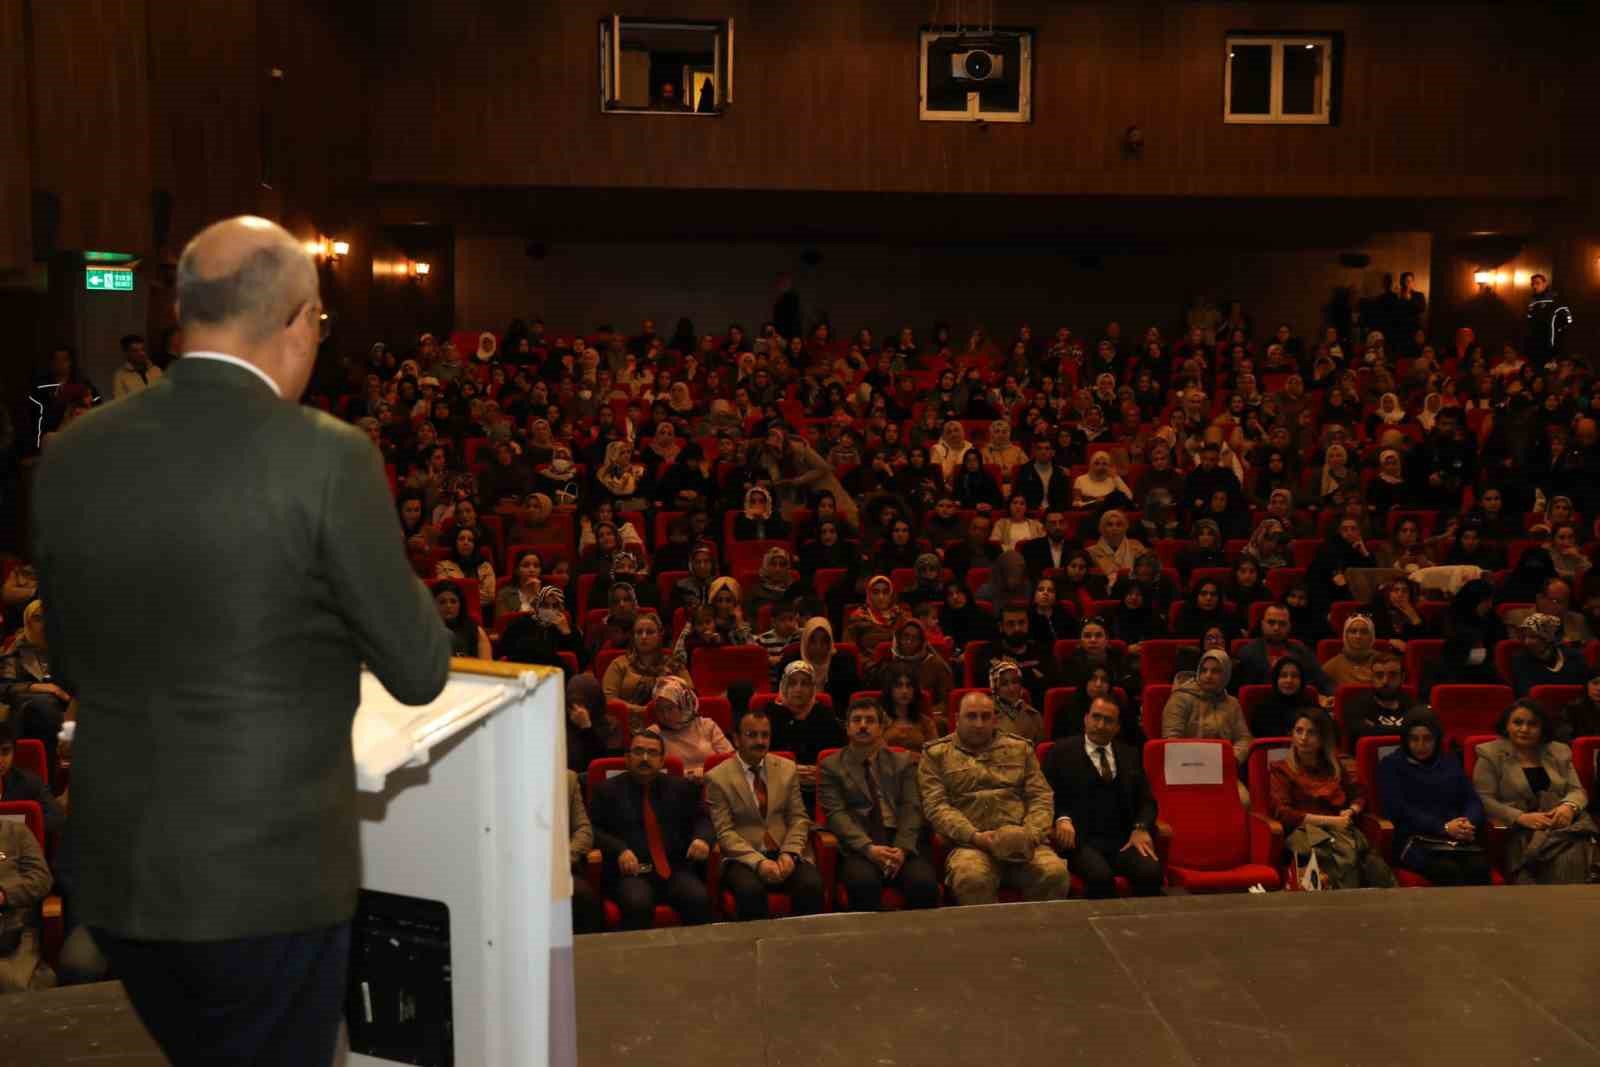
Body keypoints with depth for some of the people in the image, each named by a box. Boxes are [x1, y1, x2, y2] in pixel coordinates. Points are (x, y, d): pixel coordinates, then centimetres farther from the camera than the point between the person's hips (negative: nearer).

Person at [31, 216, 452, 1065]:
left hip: (114, 876, 5)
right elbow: (419, 671, -10)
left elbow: (71, 662, 10)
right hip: (269, 877, -5)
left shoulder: (70, 456, -2)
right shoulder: (327, 458, -18)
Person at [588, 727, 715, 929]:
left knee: (699, 899, -28)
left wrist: (701, 838, -5)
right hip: (631, 871, -2)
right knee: (638, 903, -35)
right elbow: (592, 829, 5)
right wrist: (619, 850, -13)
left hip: (675, 869, 2)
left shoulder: (680, 787, 20)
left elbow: (701, 819, 19)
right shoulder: (608, 790, 13)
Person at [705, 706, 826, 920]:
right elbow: (724, 832, -6)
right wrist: (758, 862, -19)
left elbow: (798, 818, 10)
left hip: (786, 854, 3)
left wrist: (789, 854, -9)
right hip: (744, 857, -3)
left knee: (812, 884, -26)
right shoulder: (717, 778, 0)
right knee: (750, 889, -34)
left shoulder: (787, 769, 12)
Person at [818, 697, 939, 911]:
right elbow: (836, 814, 1)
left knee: (925, 883, -29)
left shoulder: (903, 761, 20)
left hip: (902, 844, 2)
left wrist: (902, 848, -11)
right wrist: (869, 848, -16)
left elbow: (912, 808, 8)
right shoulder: (831, 766, 14)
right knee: (864, 883, -34)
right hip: (859, 846, -2)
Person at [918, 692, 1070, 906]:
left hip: (1022, 842, 2)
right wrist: (975, 836, -14)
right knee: (972, 877, -36)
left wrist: (1031, 833, -6)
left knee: (1055, 873, -28)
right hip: (970, 843, -2)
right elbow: (936, 806, 1)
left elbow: (1042, 796, 14)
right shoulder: (936, 754, 12)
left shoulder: (1019, 748, 21)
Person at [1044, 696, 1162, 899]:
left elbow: (1146, 800, 16)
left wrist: (1141, 828, -4)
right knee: (1100, 875, -33)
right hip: (1080, 839, -3)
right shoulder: (1062, 751, 9)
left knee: (1151, 872, -26)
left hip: (1124, 840, 3)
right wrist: (1062, 818, -16)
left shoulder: (1130, 755, 20)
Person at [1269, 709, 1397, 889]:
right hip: (1305, 831, -4)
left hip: (1340, 829, 4)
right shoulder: (1282, 769, 12)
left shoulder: (1334, 764, 27)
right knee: (1344, 859, -39)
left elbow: (1360, 794, 29)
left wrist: (1351, 811, 4)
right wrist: (1328, 820, -7)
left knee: (1375, 866, -33)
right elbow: (1281, 812, -2)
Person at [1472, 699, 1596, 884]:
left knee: (1572, 857, -32)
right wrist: (1521, 817, -18)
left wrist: (1569, 806, -9)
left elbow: (1577, 790, 16)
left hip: (1562, 825, 4)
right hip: (1518, 832, -4)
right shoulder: (1490, 754, 5)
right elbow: (1484, 800, -4)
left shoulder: (1559, 752, 20)